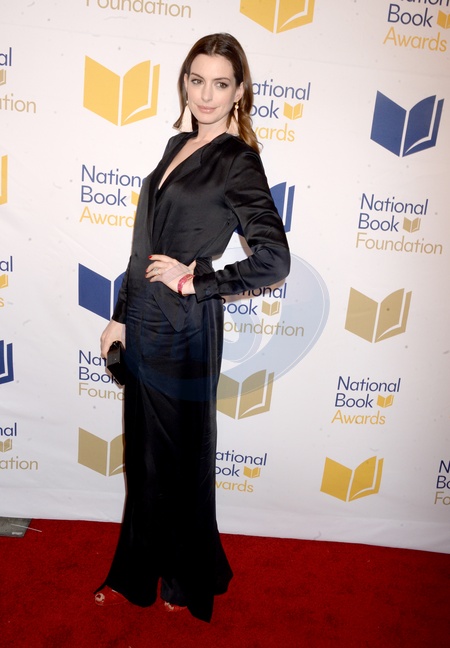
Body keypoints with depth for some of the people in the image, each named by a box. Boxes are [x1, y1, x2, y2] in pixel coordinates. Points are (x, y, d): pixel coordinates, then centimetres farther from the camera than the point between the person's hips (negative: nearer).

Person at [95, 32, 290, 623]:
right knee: (142, 454, 17)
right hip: (145, 323, 7)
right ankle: (136, 577, 39)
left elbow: (274, 259, -18)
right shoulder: (178, 145, 13)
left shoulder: (239, 161, -9)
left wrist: (195, 280, -13)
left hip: (185, 330, -7)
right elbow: (146, 243, 14)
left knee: (179, 458, 9)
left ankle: (190, 581, 37)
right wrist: (122, 315, 14)